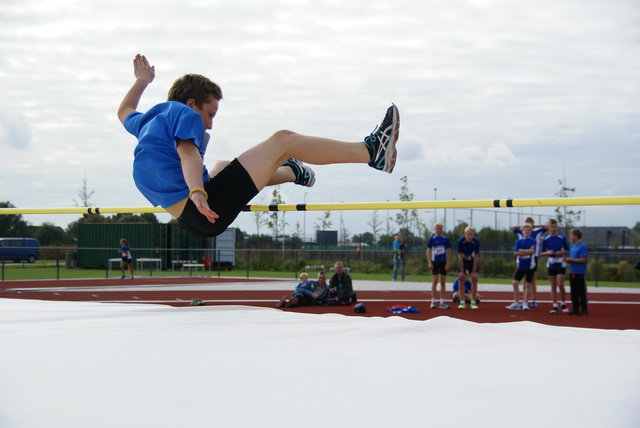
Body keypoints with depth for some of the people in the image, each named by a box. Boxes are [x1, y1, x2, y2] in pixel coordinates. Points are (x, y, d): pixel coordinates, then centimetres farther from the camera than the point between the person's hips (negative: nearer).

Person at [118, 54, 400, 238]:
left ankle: (293, 173, 60)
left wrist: (142, 81, 61)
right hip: (212, 207, -10)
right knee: (282, 141, -8)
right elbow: (187, 153, -20)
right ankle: (371, 151, -10)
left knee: (222, 166, 41)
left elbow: (124, 112, 46)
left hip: (189, 219, 10)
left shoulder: (147, 123, 23)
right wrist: (197, 192, -36)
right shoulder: (183, 113, -1)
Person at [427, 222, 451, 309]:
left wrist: (447, 263, -2)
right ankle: (433, 301, -2)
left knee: (443, 282, 6)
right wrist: (429, 263, -7)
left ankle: (442, 302, 11)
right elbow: (428, 251, 0)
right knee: (435, 281, -5)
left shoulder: (446, 239, 3)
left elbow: (449, 252, 5)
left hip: (443, 262, 2)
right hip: (435, 262, -2)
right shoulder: (432, 239, -1)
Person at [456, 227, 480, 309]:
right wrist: (462, 271, -20)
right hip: (462, 261, -1)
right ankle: (462, 302, -1)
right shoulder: (460, 241, -27)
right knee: (461, 279, -8)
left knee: (474, 279, -7)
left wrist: (474, 272, -19)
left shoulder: (476, 242, -26)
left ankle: (473, 302, 0)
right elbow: (460, 256, -22)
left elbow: (476, 257, -20)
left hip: (472, 261, 1)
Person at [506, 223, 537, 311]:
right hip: (520, 265, 2)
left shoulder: (533, 241, 0)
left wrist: (521, 250, -9)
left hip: (530, 266, -2)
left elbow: (532, 251, -16)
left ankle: (525, 303, 8)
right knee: (515, 283, -3)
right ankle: (516, 303, 3)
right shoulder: (518, 241, 5)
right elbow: (515, 253, -5)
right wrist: (528, 252, -9)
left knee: (527, 284, 2)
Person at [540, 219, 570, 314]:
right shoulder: (546, 239, 3)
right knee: (553, 286, 4)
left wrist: (561, 252, -13)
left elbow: (568, 251, 6)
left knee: (560, 284, -9)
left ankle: (563, 304, 7)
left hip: (561, 265, -2)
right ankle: (555, 306, 7)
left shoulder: (562, 238, 1)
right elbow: (542, 253, 7)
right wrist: (548, 253, -13)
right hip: (551, 265, 2)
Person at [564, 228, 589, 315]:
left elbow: (582, 260, -16)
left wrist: (571, 259, -13)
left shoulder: (582, 246, -10)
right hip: (572, 272, 8)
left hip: (580, 273, -8)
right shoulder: (572, 247, 14)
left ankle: (584, 309, 1)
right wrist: (567, 260, -2)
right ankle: (575, 308, 15)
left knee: (582, 292, -3)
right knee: (574, 292, 10)